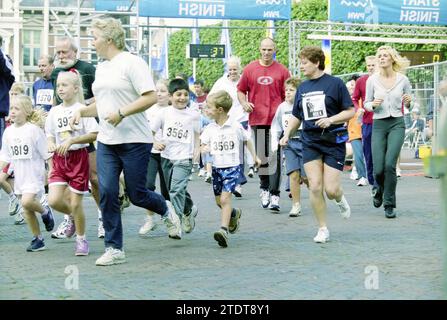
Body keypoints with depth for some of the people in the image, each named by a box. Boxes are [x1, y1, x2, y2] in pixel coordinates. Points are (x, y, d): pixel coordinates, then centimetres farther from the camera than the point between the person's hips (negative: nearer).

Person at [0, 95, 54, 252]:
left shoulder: (34, 130, -12)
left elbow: (46, 154, -8)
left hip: (34, 174, -6)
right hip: (19, 176, 6)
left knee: (27, 202, -25)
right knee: (27, 211, 9)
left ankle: (45, 211, 5)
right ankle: (37, 239, 21)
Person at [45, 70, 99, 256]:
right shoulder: (54, 112, 7)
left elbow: (94, 135, -11)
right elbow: (50, 135, 14)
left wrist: (71, 140, -19)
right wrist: (51, 144, -8)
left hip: (78, 157, -4)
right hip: (59, 159, 4)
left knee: (76, 203, 0)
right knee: (53, 200, -9)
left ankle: (81, 240, 19)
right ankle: (73, 217, 24)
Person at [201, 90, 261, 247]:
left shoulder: (236, 126, -6)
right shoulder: (210, 128, 2)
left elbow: (247, 141, 9)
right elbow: (204, 144, 6)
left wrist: (255, 157, 15)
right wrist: (205, 149, -18)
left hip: (232, 167, -5)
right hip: (217, 167, 5)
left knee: (225, 198, -18)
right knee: (219, 201, 14)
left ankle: (224, 231, -23)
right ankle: (235, 213, 44)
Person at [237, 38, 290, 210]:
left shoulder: (282, 71, 3)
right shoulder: (250, 69, 7)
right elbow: (241, 90, 14)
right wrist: (244, 103, -4)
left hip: (276, 119, -2)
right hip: (257, 118, 2)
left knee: (274, 157, -6)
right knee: (260, 157, 9)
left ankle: (274, 194, -5)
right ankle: (264, 188, 27)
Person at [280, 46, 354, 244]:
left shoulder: (335, 84, -4)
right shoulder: (302, 88, 11)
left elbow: (350, 111, -4)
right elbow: (296, 116, 19)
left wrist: (331, 119, -19)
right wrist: (287, 135, 5)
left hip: (333, 141, -4)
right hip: (310, 141, 4)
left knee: (331, 189, -7)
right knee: (314, 187, -6)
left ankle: (340, 200, 31)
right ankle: (322, 229, 7)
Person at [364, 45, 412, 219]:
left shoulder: (403, 79, 1)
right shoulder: (372, 80, 0)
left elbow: (408, 106, 11)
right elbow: (366, 103, 8)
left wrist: (408, 101, -12)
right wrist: (373, 104, -14)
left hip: (397, 124, -1)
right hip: (379, 125, 1)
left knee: (390, 164, -15)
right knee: (378, 169, -4)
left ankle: (389, 204, 0)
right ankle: (380, 190, 32)